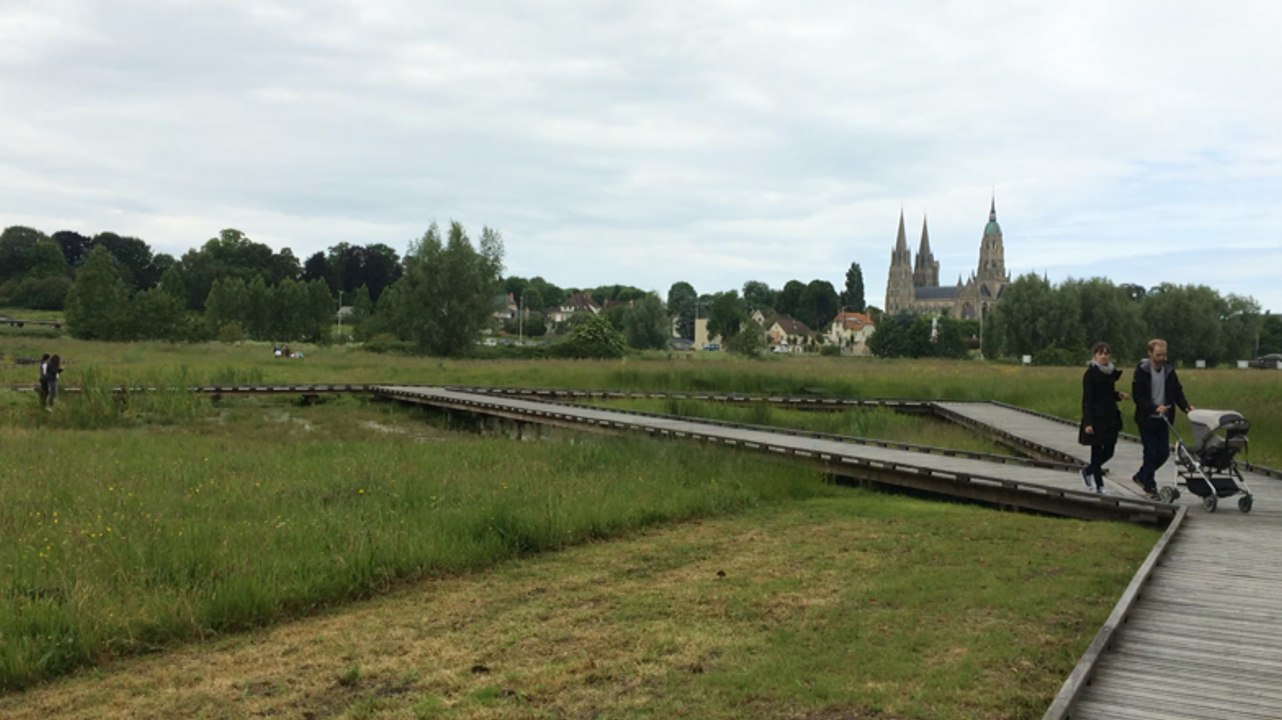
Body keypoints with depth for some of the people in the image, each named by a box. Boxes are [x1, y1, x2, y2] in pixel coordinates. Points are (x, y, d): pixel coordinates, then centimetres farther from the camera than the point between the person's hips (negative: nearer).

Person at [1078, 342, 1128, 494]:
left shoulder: (1111, 373, 11)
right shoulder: (1090, 373, -9)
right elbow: (1087, 399, -13)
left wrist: (1119, 395, -1)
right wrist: (1088, 423, -19)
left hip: (1110, 418, 7)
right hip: (1097, 418, -7)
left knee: (1109, 451, 7)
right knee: (1097, 452, -1)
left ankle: (1087, 471, 29)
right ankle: (1099, 485, 6)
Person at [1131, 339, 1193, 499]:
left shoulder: (1169, 370, 5)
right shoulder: (1142, 372, -9)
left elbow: (1177, 391, 6)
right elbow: (1137, 397, -14)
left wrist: (1186, 406, -13)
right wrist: (1154, 408, -27)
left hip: (1163, 419, 5)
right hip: (1147, 419, -5)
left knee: (1164, 452, 6)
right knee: (1151, 452, -4)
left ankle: (1141, 477, 26)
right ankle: (1150, 487, 9)